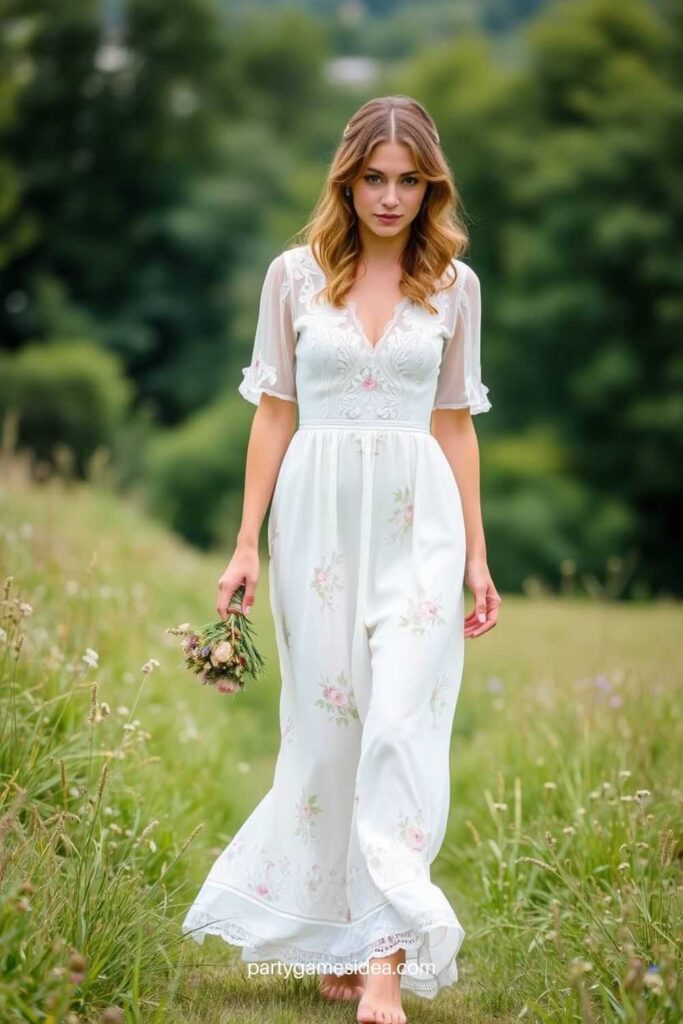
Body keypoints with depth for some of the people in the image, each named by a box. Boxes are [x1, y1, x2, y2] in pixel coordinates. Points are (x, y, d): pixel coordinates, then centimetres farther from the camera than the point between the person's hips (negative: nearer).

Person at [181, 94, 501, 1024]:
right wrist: (247, 544, 1)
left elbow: (455, 426, 11)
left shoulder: (454, 285, 7)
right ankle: (334, 940, 19)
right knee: (327, 727, 5)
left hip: (417, 522, 0)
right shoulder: (295, 274, 4)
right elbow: (274, 415, 6)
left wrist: (477, 557, 9)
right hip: (319, 517, 0)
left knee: (401, 723, -12)